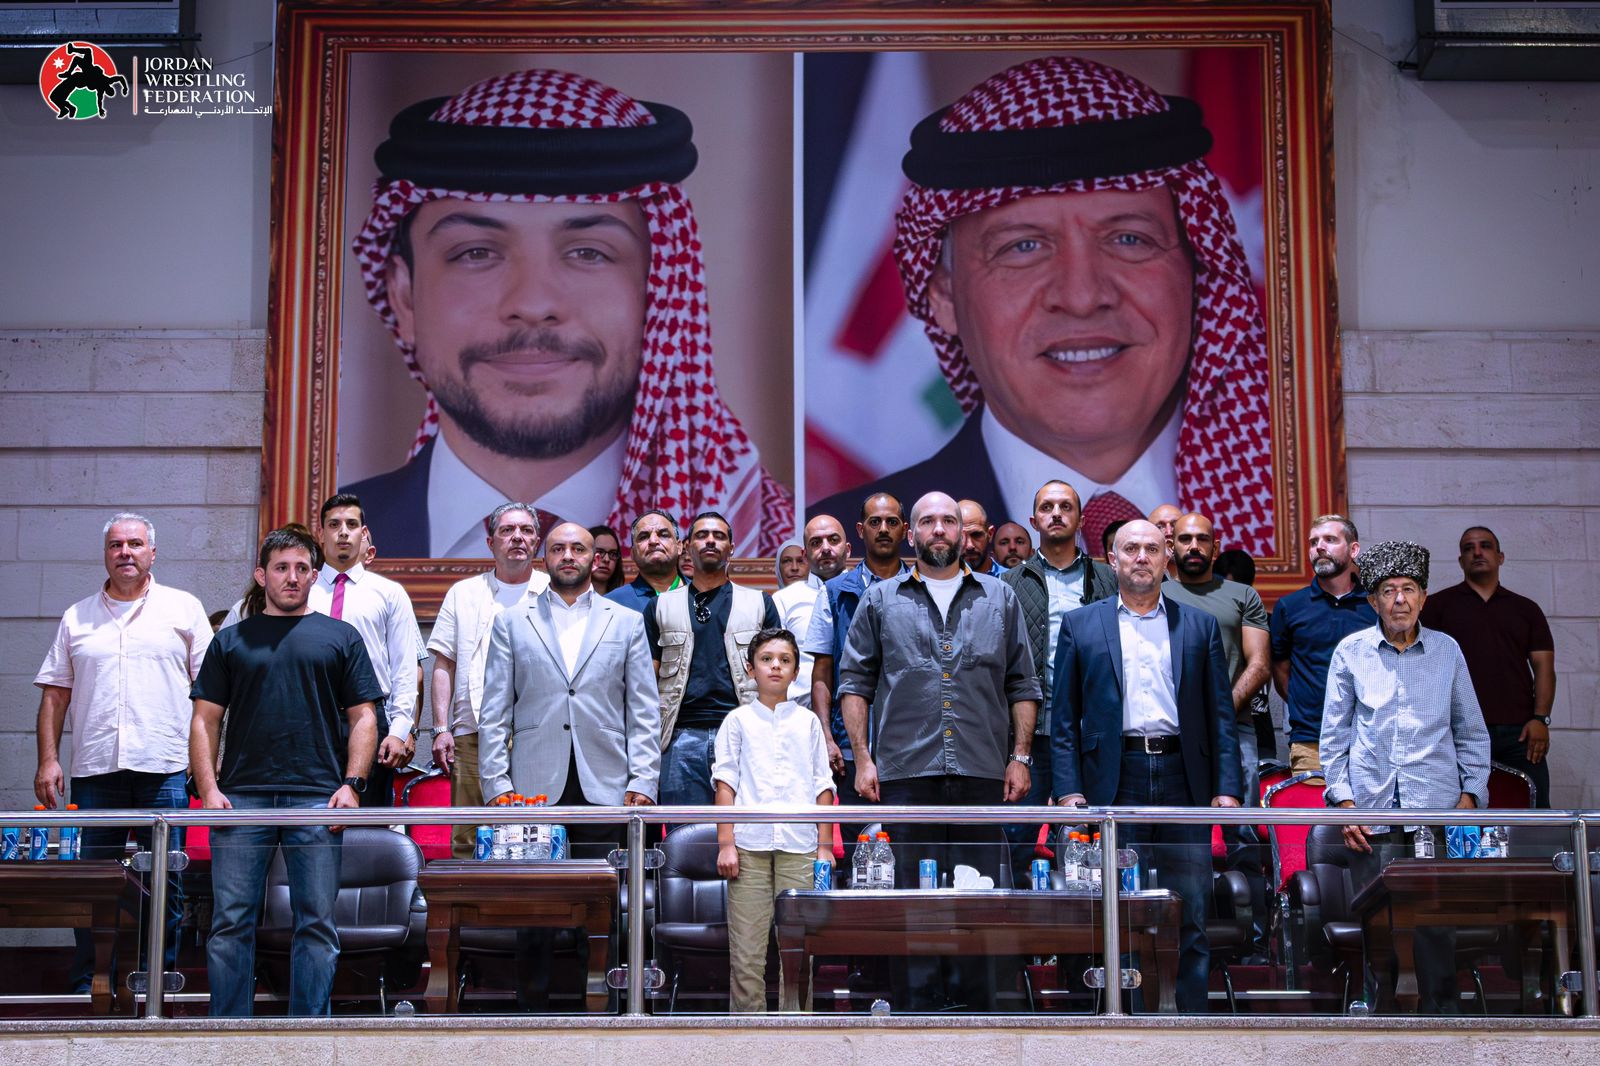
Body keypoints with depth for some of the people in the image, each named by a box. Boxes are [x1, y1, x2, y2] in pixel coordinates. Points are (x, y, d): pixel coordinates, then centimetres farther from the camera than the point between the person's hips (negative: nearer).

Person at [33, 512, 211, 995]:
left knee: (166, 884, 1)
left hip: (165, 769, -2)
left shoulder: (184, 609, 8)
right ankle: (84, 986, 12)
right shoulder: (77, 618, 14)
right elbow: (55, 693, 13)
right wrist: (48, 758, 2)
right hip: (94, 770, 2)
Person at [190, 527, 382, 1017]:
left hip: (317, 797, -1)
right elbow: (206, 720, 12)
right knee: (231, 922, -1)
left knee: (317, 922, -1)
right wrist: (208, 789, -2)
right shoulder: (231, 641, 16)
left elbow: (363, 718, 9)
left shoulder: (340, 637, 13)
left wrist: (351, 784, -5)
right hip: (242, 795, 1)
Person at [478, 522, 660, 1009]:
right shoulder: (511, 622, 11)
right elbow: (494, 711, 8)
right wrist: (496, 784, -1)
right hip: (534, 786, 0)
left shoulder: (627, 623, 12)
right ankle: (533, 1008, 8)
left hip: (604, 788, 0)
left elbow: (645, 710, 8)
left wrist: (643, 781, -1)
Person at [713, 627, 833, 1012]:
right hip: (749, 844, -1)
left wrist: (825, 846, 6)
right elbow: (725, 782, 6)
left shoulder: (807, 721, 15)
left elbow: (823, 786, 13)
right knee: (746, 949, -4)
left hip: (799, 846, 1)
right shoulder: (738, 721, 11)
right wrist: (725, 843, -4)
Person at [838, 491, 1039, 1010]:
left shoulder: (1000, 598, 14)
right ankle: (917, 1011, 2)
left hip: (984, 773, 1)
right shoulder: (881, 601, 11)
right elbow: (855, 682, 9)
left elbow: (1023, 685, 13)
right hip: (906, 773, -1)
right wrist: (862, 758, -1)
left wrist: (1020, 757, 3)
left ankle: (976, 1014, 7)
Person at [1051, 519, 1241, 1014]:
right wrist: (1069, 789, -4)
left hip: (1184, 782, 1)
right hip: (1114, 784, -1)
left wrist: (1226, 787, 0)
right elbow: (1063, 719, 7)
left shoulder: (1200, 627, 14)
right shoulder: (1080, 626, 10)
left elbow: (1220, 714, 10)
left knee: (1191, 916, 1)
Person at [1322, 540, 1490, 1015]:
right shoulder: (1351, 651, 6)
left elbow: (1472, 733, 14)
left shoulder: (1447, 650, 9)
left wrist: (1470, 795, 3)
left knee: (1437, 924, -2)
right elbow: (1334, 736, 9)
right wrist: (1342, 800, 0)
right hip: (1372, 814, 0)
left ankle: (1442, 1013, 8)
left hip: (1437, 814, 0)